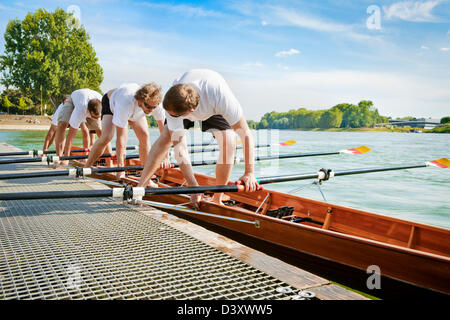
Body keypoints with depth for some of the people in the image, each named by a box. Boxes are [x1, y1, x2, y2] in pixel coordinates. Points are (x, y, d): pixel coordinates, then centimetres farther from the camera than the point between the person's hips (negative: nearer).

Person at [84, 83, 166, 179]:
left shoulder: (155, 103, -36)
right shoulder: (126, 103, -48)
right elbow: (120, 137, -45)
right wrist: (120, 165, -45)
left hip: (135, 111, 4)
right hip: (111, 102, -4)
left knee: (144, 135, -12)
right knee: (107, 137, -22)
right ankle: (85, 168, -4)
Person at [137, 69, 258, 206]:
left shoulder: (221, 97, -48)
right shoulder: (171, 103, -39)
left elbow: (246, 135, -42)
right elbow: (179, 146, -37)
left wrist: (249, 172, -46)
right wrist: (193, 186, -39)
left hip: (214, 109, -1)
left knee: (229, 143, -20)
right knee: (166, 136, -18)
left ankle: (217, 199, -5)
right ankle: (141, 185, -4)